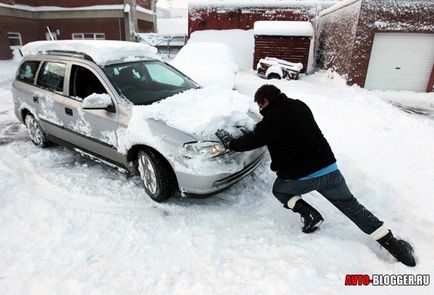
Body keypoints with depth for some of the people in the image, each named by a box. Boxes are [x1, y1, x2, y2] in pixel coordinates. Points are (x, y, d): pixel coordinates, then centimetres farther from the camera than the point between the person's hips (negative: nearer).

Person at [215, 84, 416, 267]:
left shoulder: (273, 118, -13)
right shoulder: (300, 106, 9)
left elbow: (251, 141, -7)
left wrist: (229, 141, 10)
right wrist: (260, 129, 29)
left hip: (298, 178, -6)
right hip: (329, 169, 6)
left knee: (279, 190, 25)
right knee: (352, 206, 19)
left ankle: (309, 214, 6)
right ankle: (392, 243, 19)